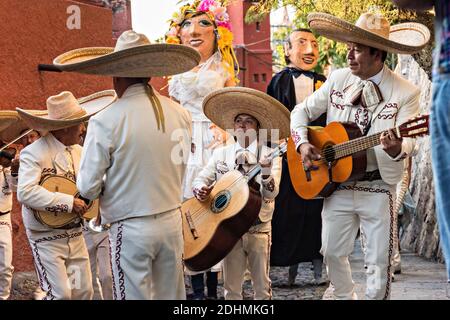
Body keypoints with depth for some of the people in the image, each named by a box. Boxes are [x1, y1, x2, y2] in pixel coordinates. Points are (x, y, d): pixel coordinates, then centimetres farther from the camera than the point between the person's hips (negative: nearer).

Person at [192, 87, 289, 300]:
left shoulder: (270, 154, -3)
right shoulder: (221, 154, 8)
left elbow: (271, 193, -13)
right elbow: (201, 179, 9)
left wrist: (265, 172, -34)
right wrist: (199, 189, -14)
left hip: (258, 228, -2)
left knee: (262, 287, 6)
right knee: (231, 288, 8)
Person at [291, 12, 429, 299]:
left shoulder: (405, 93, -12)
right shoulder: (338, 79, 0)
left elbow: (407, 142, -18)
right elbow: (302, 111, 9)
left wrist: (395, 149, -41)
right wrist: (302, 143, -8)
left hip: (378, 187, -4)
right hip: (336, 183, 4)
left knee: (379, 262, 1)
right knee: (332, 252, 14)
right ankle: (345, 296, 38)